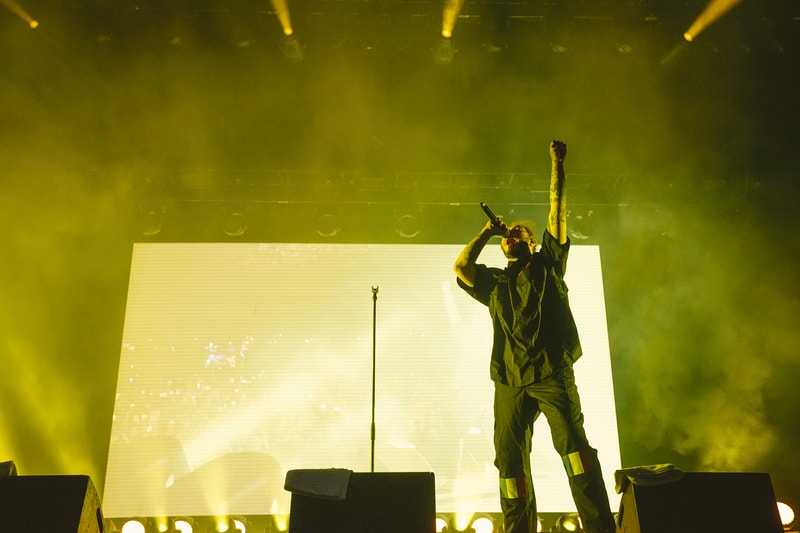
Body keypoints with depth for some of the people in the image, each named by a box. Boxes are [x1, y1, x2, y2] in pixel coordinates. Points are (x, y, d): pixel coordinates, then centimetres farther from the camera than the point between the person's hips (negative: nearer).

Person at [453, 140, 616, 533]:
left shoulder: (548, 265, 18)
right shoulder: (495, 283, 23)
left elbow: (558, 211, 10)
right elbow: (461, 267, 7)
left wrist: (558, 166, 6)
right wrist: (487, 232, 16)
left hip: (553, 375, -3)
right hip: (510, 382, 3)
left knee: (573, 442, -17)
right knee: (510, 458, 1)